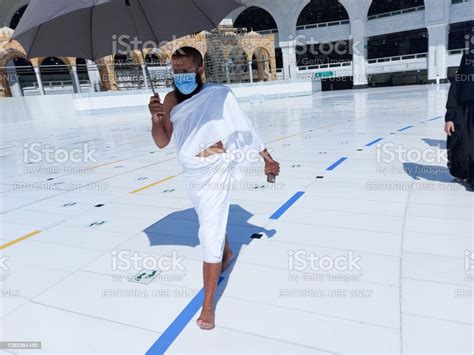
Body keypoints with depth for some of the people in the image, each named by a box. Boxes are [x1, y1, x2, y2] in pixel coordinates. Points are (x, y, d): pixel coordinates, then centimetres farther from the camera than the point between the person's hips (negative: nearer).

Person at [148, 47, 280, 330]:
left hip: (215, 171, -6)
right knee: (212, 221, 27)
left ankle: (208, 305, 9)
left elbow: (245, 127, -6)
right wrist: (156, 120, -19)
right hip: (191, 174, 6)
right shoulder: (171, 100, 3)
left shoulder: (220, 94, -10)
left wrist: (268, 159, -3)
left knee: (210, 235, -5)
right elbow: (162, 142, 1)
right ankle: (227, 254, 58)